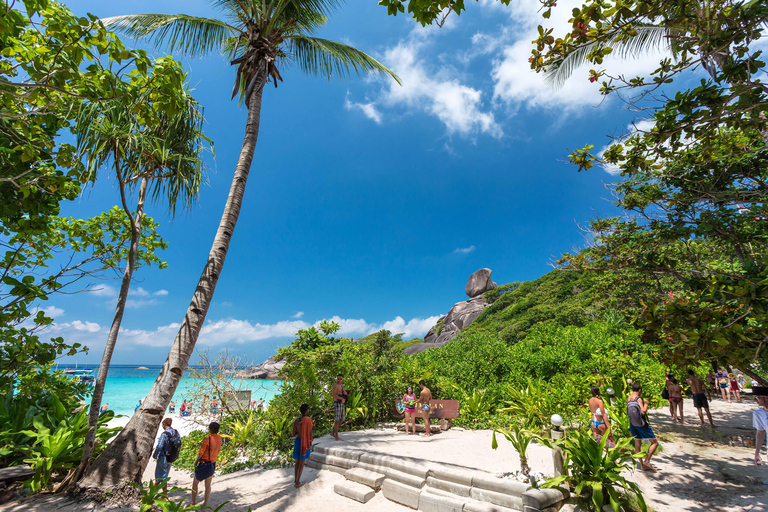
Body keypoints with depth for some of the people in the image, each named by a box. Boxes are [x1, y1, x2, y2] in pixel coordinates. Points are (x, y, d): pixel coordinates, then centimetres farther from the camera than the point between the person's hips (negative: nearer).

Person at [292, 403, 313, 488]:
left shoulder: (296, 420, -5)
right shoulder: (309, 420, -14)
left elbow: (294, 433, 0)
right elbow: (310, 433, -9)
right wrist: (311, 443, 2)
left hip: (298, 440, 3)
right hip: (305, 442, -3)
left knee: (297, 461, 17)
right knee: (302, 462, 5)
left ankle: (295, 480, 26)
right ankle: (297, 482, 9)